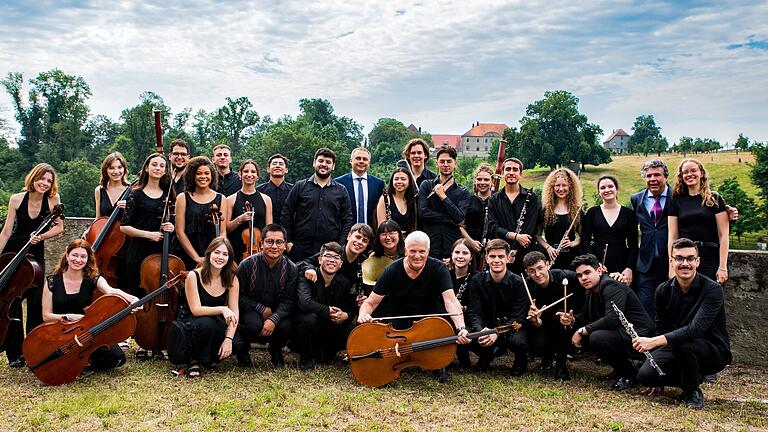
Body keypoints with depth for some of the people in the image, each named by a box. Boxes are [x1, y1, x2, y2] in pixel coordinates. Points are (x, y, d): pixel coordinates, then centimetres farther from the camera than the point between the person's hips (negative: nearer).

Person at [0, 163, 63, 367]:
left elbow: (59, 228, -3)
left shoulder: (53, 199, -8)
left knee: (36, 304, -1)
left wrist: (41, 236, -20)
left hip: (36, 255, 0)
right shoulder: (16, 199, -8)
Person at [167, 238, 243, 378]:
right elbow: (196, 310, -20)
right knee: (206, 323, -37)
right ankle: (194, 359, -8)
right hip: (189, 323, -3)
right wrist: (221, 309, -35)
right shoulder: (194, 276, -15)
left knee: (237, 344, -24)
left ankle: (209, 357, 9)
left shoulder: (231, 279, -4)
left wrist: (228, 338, -23)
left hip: (215, 327, 4)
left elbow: (234, 312, -9)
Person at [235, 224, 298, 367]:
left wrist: (274, 319, -30)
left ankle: (276, 349, 9)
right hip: (251, 311, -2)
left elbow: (288, 301, -13)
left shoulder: (291, 268, -8)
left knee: (286, 327, -30)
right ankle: (243, 348, 3)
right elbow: (239, 296, -9)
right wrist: (261, 309, -18)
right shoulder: (247, 264, -12)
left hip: (277, 312, 2)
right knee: (255, 325, -35)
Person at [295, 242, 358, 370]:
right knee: (309, 318, -37)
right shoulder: (308, 276, -17)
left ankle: (327, 351, 13)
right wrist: (329, 310, -25)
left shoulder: (344, 283, -2)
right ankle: (306, 358, -10)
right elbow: (305, 303, -35)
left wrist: (346, 316, -19)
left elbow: (353, 309, 5)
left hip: (331, 328, 5)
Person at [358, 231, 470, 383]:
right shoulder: (392, 271, -11)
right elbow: (371, 302, -9)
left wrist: (461, 328, -45)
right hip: (399, 327, 1)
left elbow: (450, 300, -27)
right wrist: (363, 315, -33)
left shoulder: (438, 268, -14)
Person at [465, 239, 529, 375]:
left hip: (511, 327, -2)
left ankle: (521, 359, 5)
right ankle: (486, 356, 11)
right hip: (487, 325, 2)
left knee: (518, 341, -35)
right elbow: (474, 313, -10)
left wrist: (497, 334, -32)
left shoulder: (518, 282, -13)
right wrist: (481, 331, -32)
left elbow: (518, 317, -16)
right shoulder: (477, 281, -5)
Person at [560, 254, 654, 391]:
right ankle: (620, 369, 13)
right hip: (621, 333, 10)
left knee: (597, 338, -29)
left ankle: (630, 375, -7)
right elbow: (586, 316, 18)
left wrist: (582, 331, -23)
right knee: (585, 336, 4)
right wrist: (572, 320, -6)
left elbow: (613, 319, -31)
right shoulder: (592, 290, 11)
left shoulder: (612, 287, -19)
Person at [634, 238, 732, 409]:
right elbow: (662, 329, 6)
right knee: (645, 375, -21)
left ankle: (693, 391, -8)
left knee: (683, 344, -37)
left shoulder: (712, 290, -19)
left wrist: (655, 341, -39)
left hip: (714, 352, -4)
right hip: (676, 348, 5)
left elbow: (695, 329, -31)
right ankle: (689, 378, 9)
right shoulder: (663, 291, -2)